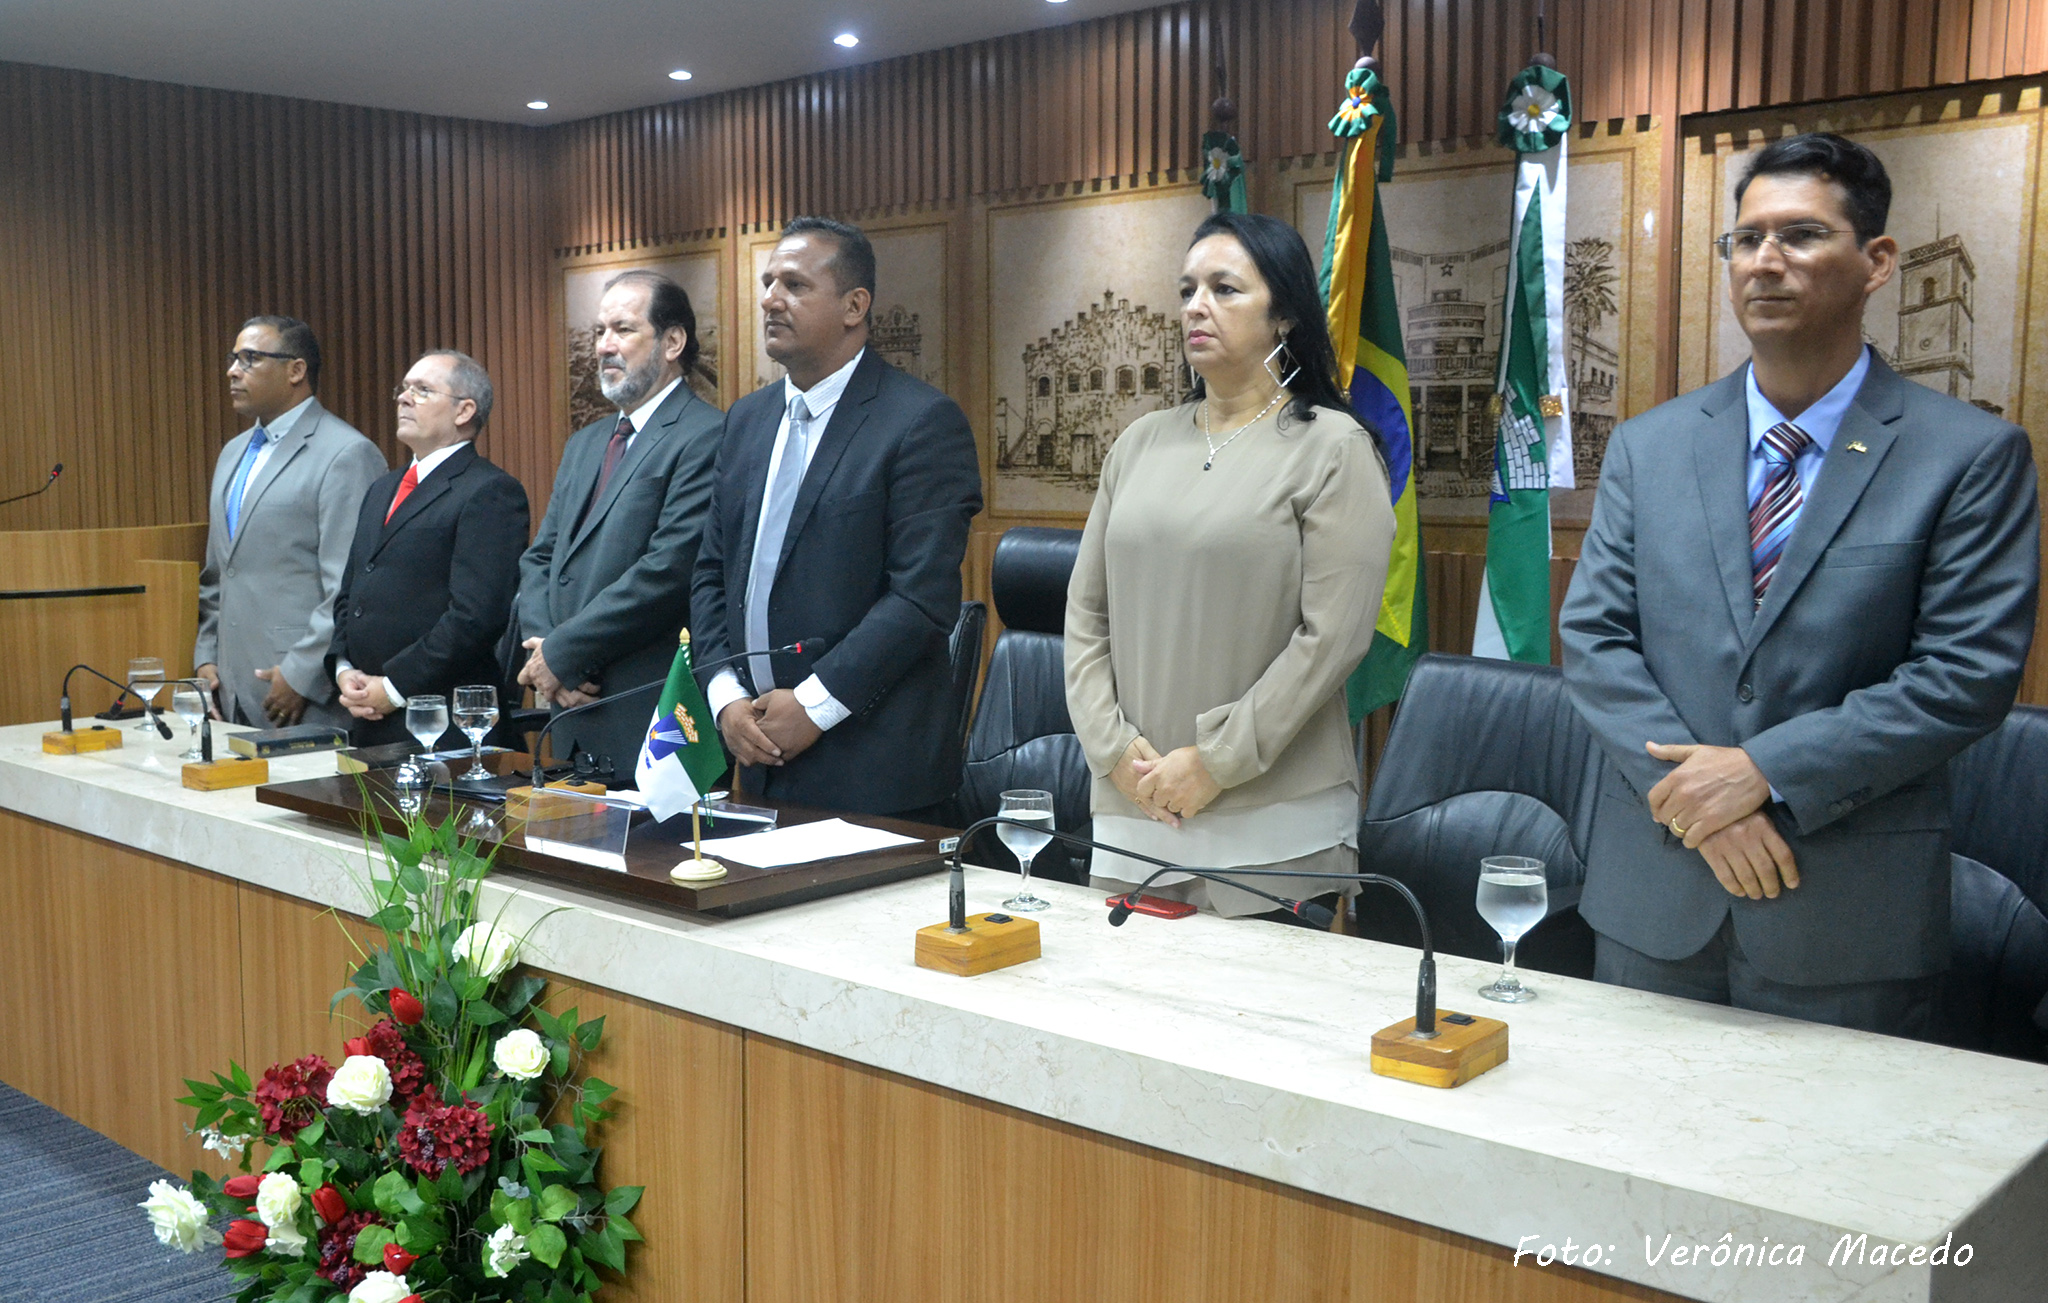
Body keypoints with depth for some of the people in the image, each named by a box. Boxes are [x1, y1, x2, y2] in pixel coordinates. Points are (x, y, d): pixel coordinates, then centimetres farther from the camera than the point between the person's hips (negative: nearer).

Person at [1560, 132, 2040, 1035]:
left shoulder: (1973, 455, -3)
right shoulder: (1648, 447, 7)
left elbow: (1968, 674, -9)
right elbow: (1592, 638, 1)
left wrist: (1767, 770, -17)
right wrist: (1697, 793, -13)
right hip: (1653, 901, 3)